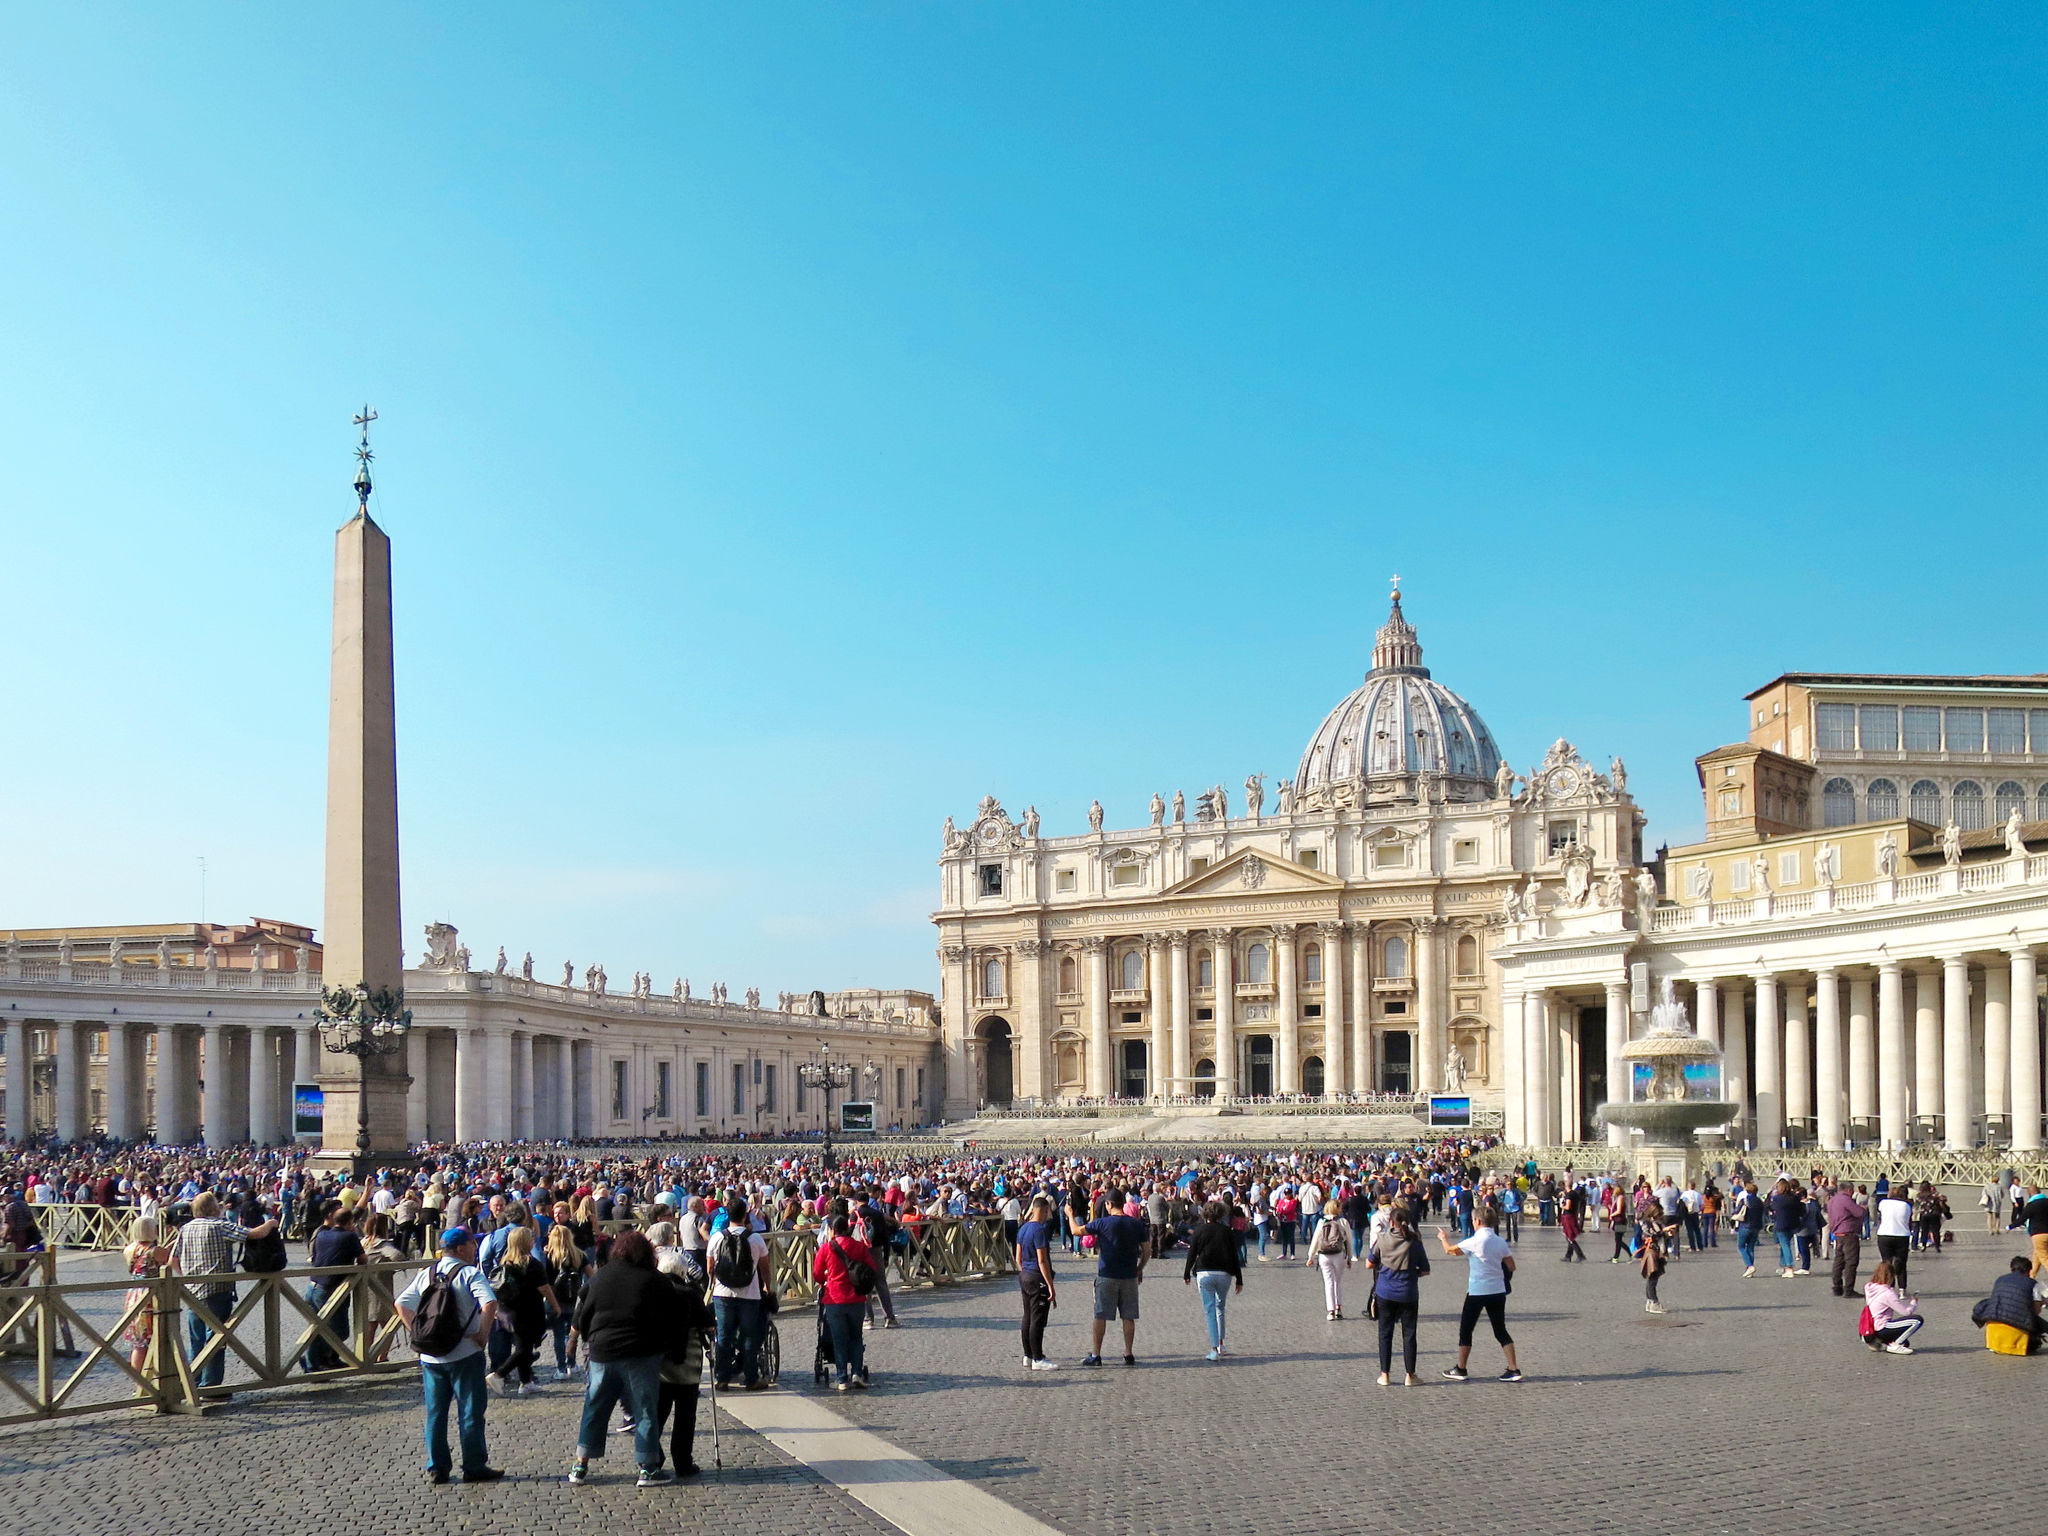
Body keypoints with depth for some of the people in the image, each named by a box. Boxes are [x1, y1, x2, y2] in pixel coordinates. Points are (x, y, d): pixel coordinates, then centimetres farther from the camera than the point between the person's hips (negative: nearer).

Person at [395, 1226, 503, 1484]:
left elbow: (402, 1304, 8)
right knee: (470, 1412, 4)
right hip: (465, 1356, -5)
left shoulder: (426, 1274, 8)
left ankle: (436, 1468, 16)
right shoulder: (470, 1274, -10)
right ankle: (474, 1467, 7)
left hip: (430, 1355, 5)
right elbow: (490, 1304, -25)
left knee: (435, 1413, 13)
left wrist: (418, 1333, 8)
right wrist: (483, 1334, -13)